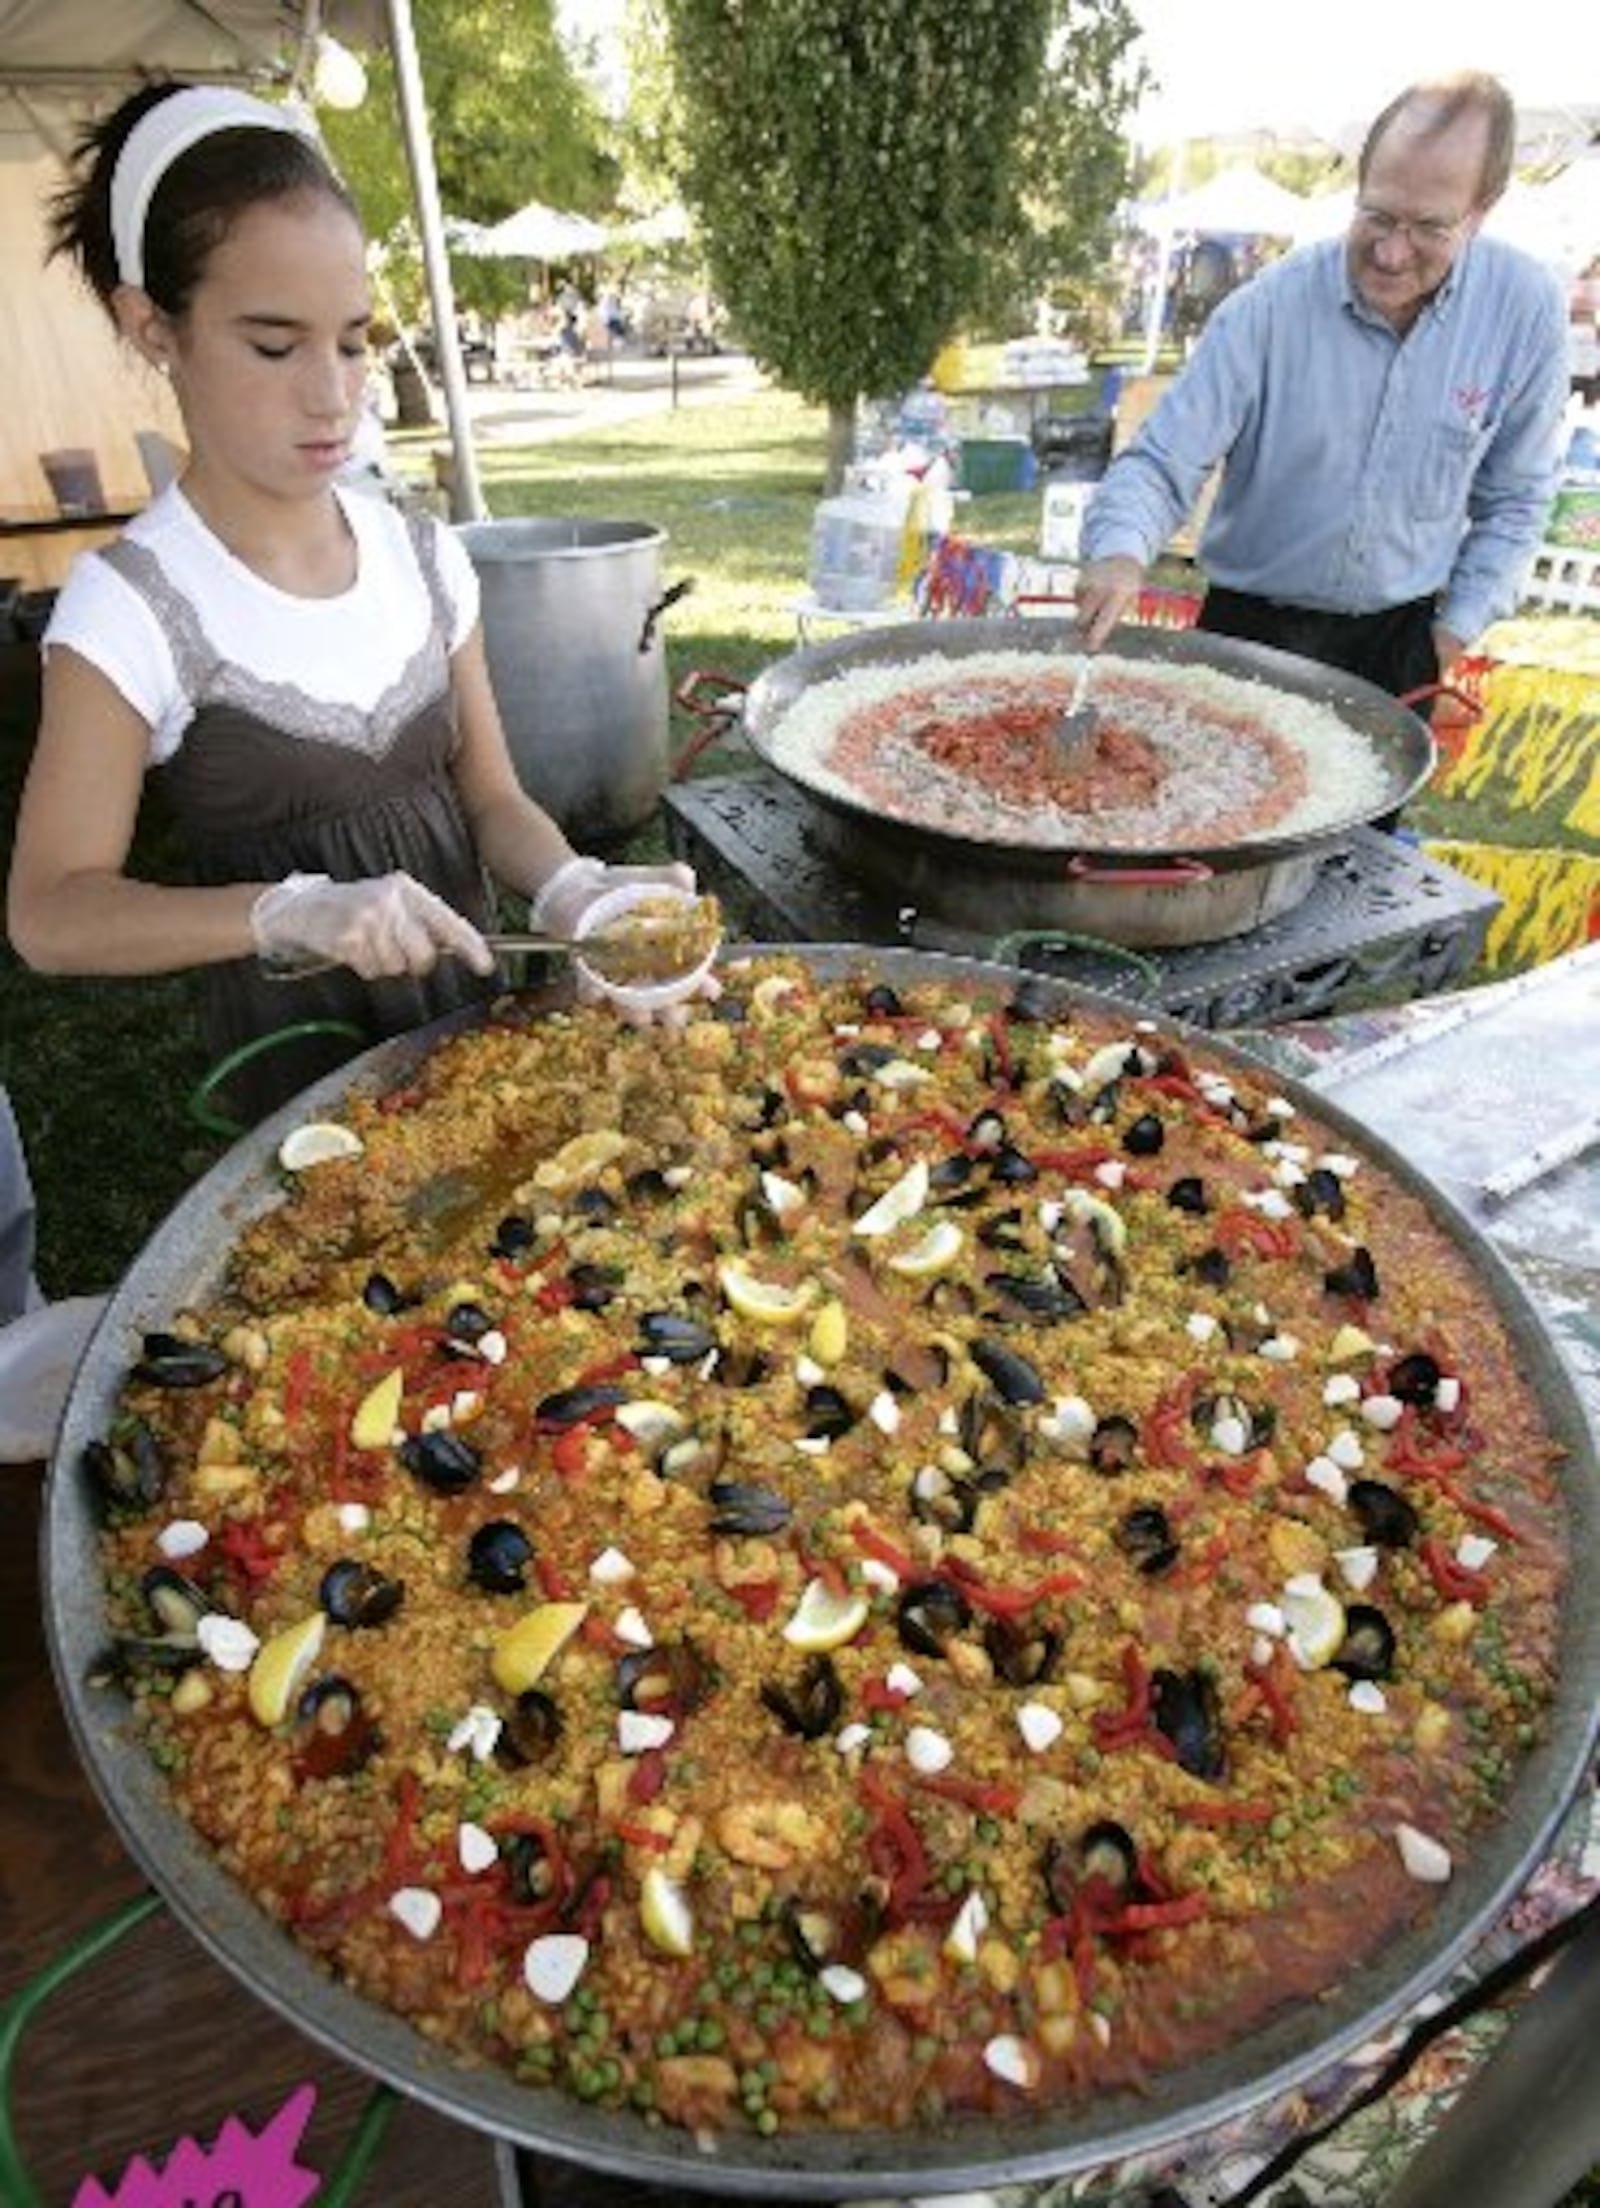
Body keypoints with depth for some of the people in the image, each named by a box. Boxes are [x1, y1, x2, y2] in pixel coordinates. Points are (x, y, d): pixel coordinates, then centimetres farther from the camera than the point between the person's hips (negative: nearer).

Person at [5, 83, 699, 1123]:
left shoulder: (426, 555, -3)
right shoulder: (133, 606, -15)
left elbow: (491, 796, 1)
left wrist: (568, 889, -21)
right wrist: (296, 913, -30)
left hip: (471, 998, 4)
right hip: (300, 1051, -4)